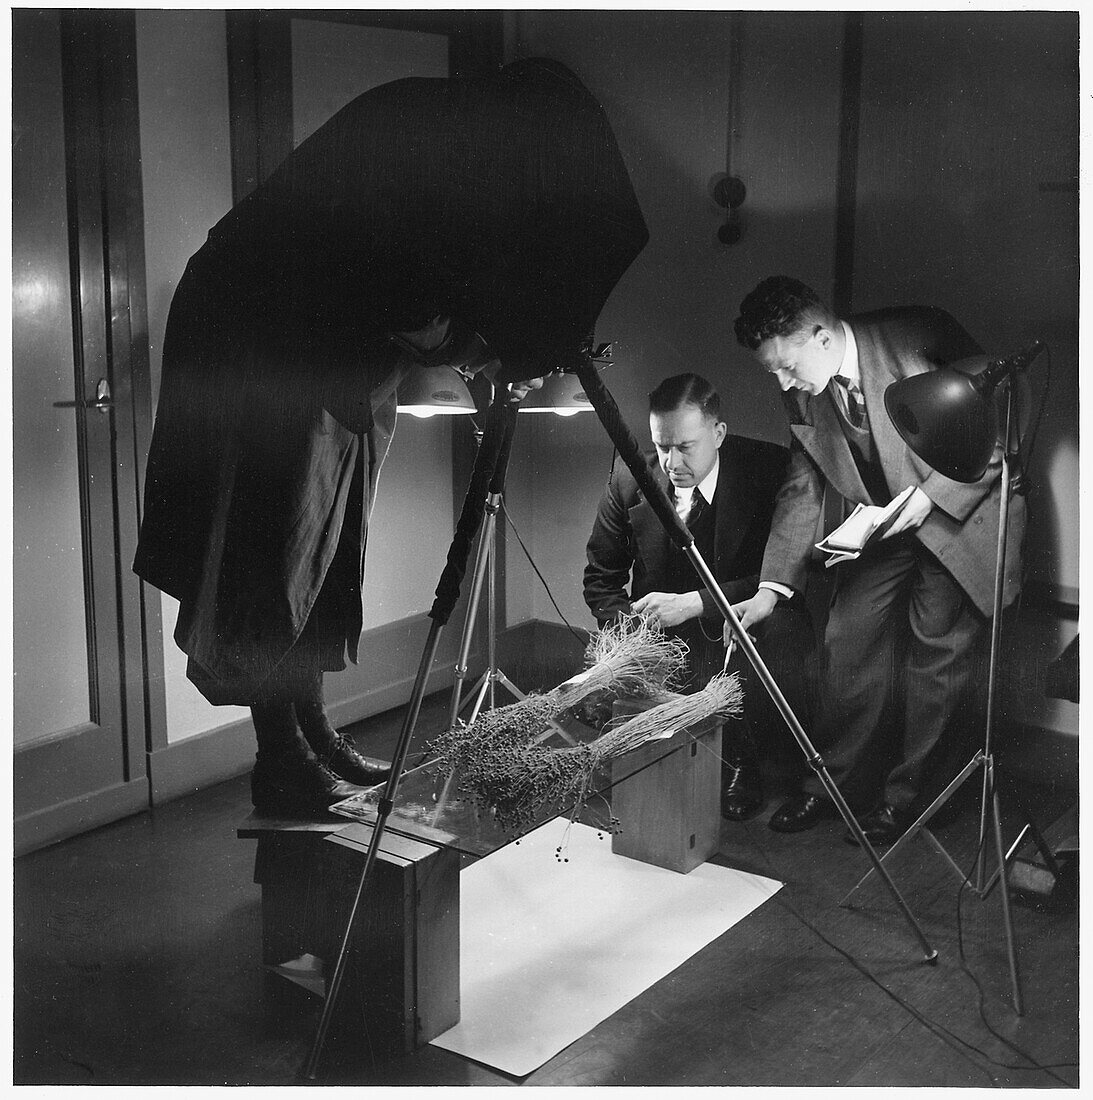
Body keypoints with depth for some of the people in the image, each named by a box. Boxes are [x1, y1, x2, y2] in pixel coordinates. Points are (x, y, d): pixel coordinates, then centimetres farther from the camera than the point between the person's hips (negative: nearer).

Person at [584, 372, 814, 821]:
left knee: (784, 631, -35)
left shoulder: (769, 470, -12)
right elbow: (601, 580, 5)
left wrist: (694, 603, -28)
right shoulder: (629, 478, -4)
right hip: (663, 641, 3)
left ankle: (737, 759, -8)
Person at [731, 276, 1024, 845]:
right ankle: (834, 781, 16)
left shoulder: (920, 337, -25)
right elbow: (801, 492, 0)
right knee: (848, 641, 1)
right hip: (885, 524, 5)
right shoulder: (801, 395, -7)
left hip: (963, 514, -5)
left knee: (939, 652, -4)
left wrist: (932, 496, -24)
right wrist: (771, 588, -7)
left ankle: (906, 793, 12)